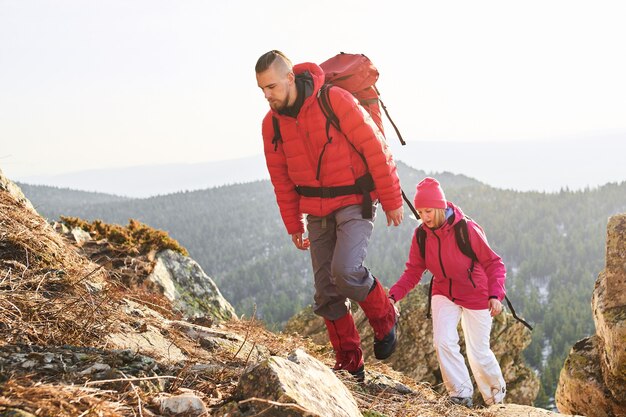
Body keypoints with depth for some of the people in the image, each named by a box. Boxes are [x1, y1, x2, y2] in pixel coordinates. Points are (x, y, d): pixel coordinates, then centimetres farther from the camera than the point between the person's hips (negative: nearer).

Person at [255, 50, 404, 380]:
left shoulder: (335, 101, -17)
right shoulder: (272, 123, 0)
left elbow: (375, 148, -14)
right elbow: (281, 179, 11)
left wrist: (392, 200, -11)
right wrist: (293, 225, 13)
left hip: (355, 202, -6)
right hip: (317, 212, 6)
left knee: (345, 271, -24)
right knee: (326, 291, 4)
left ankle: (384, 319, 6)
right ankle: (350, 365, 18)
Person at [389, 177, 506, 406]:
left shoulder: (467, 229, -23)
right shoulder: (421, 235, -10)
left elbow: (493, 263, -14)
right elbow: (413, 272, -6)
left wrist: (495, 295, -25)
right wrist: (393, 295, -21)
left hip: (476, 297, -4)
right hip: (444, 294, 4)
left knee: (478, 353, 3)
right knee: (443, 342, -16)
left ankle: (496, 398, 31)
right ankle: (461, 395, 2)